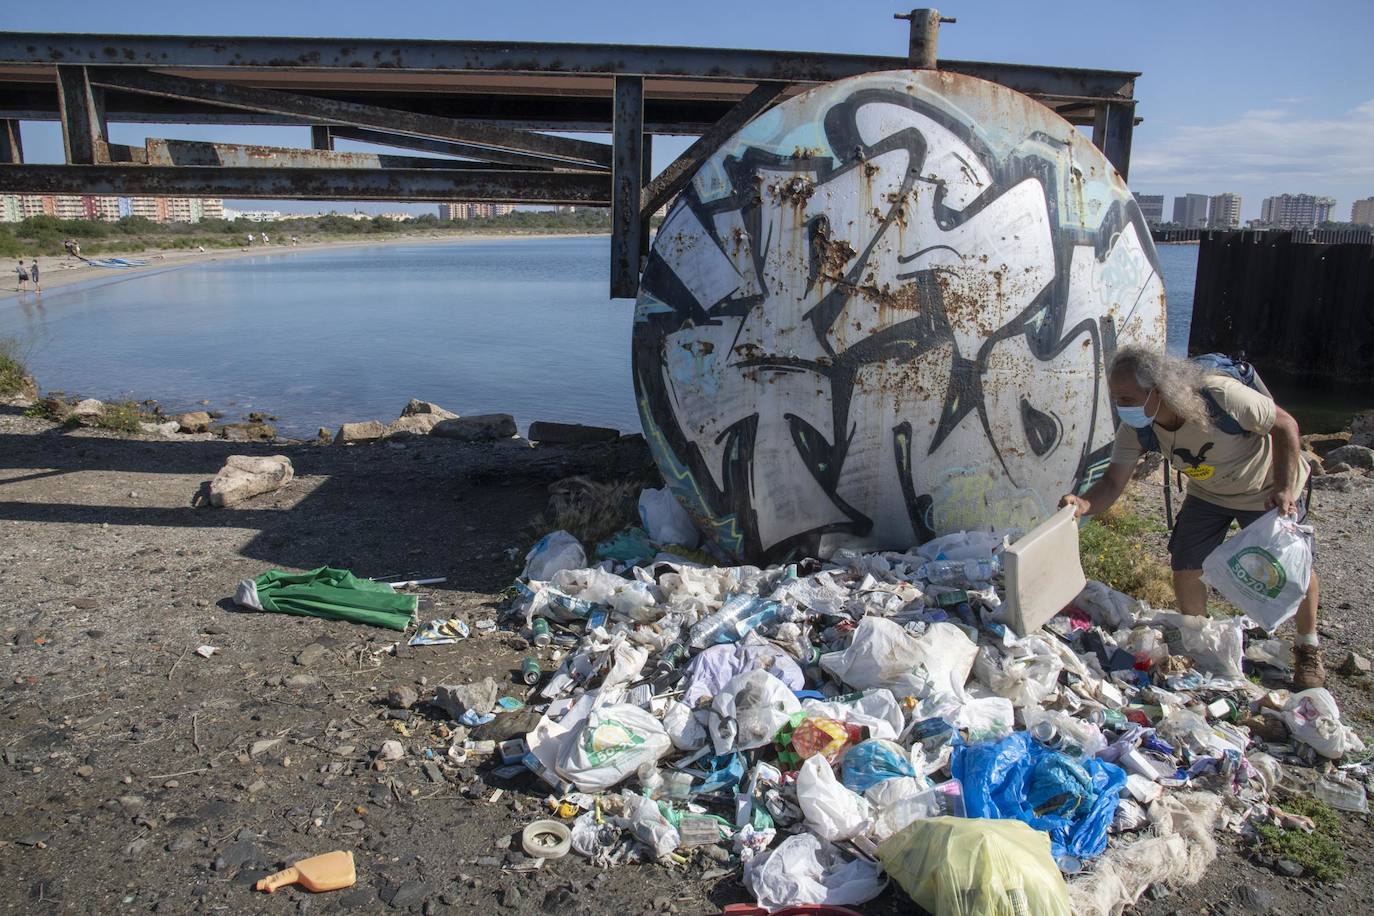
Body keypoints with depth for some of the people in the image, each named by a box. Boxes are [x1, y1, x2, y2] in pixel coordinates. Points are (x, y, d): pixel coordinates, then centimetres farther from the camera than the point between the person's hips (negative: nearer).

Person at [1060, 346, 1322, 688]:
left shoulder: (1222, 396, -39)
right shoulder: (1135, 428, -25)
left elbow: (1285, 425, -24)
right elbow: (1113, 483, -27)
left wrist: (1285, 488, -31)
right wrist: (1085, 504, -50)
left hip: (1267, 489, -3)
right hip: (1208, 494, 4)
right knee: (1186, 568, -4)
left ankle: (1308, 649, 32)